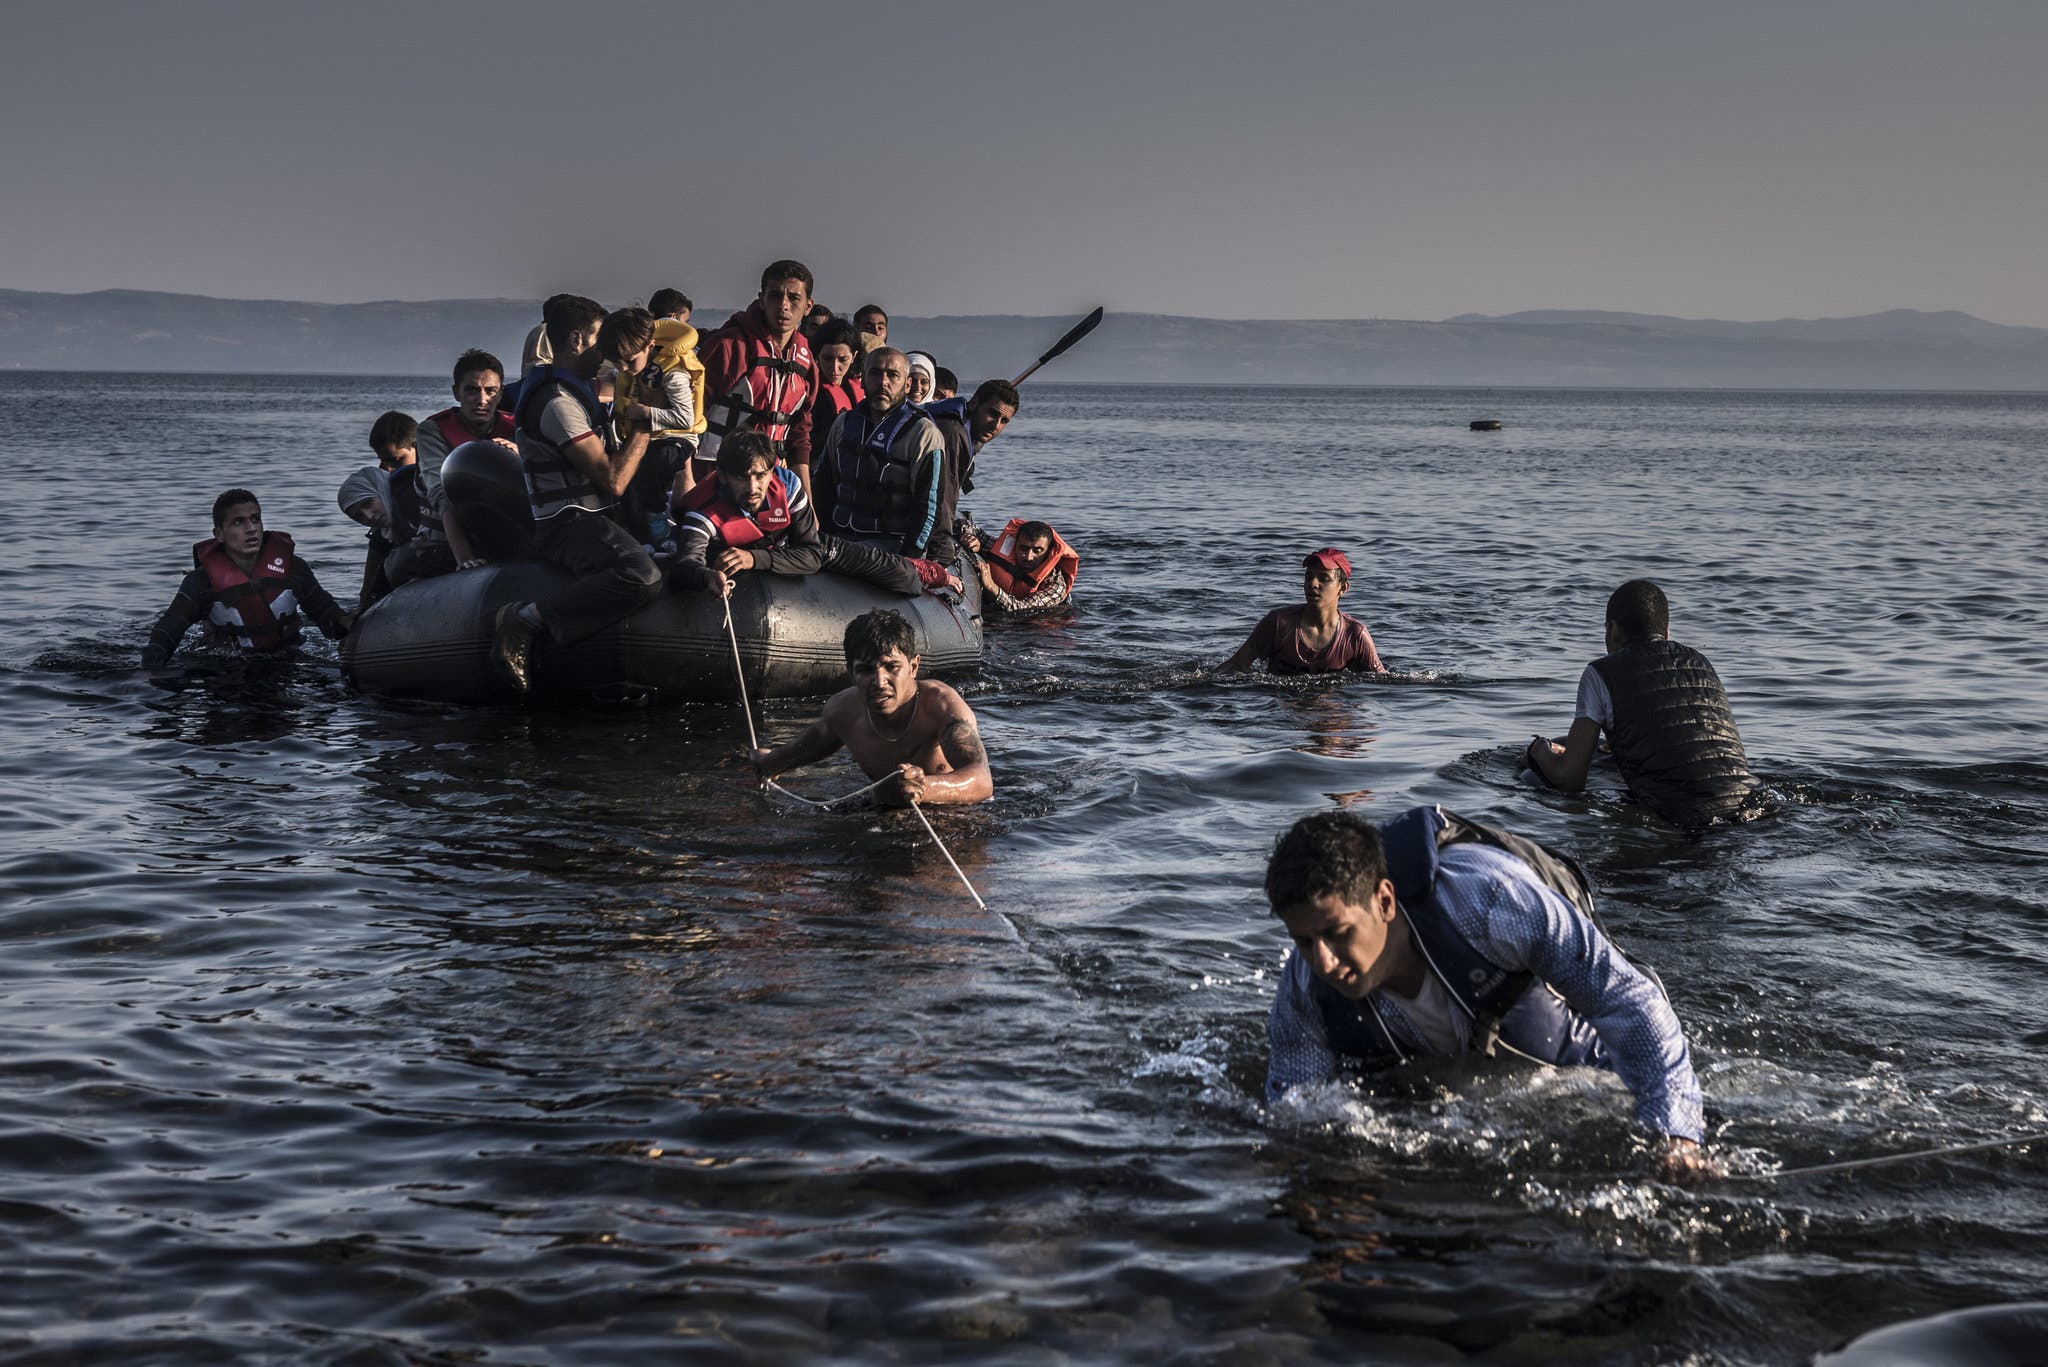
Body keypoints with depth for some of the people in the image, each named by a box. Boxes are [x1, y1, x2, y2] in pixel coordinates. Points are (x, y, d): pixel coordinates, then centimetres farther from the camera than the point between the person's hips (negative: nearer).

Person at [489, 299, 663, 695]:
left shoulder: (574, 390, 19)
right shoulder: (559, 402, -14)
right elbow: (612, 480, -19)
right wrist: (645, 427, -7)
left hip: (586, 520, 11)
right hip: (569, 525, -11)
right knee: (643, 578, -35)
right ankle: (527, 620, -27)